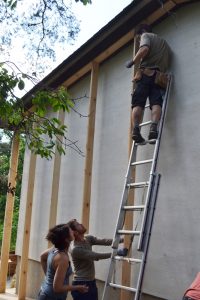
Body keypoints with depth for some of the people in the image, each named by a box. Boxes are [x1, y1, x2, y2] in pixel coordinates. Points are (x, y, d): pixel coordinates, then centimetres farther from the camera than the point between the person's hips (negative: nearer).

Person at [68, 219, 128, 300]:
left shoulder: (88, 239, 4)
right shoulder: (76, 249, -21)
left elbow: (104, 241, -5)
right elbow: (97, 256, -25)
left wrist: (123, 239, -15)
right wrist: (117, 253, -27)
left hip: (92, 283, 8)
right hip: (81, 285, -8)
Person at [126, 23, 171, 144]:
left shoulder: (146, 36, 14)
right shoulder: (164, 42, 35)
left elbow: (144, 49, -8)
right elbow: (168, 61, 23)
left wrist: (132, 61, -1)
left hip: (146, 73, -4)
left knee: (138, 104, -8)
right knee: (156, 103, -11)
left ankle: (136, 130, -26)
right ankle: (154, 127, -35)